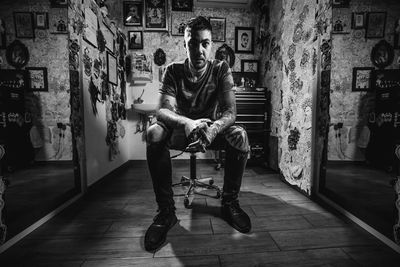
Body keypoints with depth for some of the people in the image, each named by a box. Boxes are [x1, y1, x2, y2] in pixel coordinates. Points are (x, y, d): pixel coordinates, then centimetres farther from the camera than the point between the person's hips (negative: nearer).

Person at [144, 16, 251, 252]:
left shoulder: (221, 69, -8)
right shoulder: (173, 71, -9)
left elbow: (230, 111, -19)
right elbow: (163, 111, -23)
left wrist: (214, 127, -43)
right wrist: (187, 123, -45)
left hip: (211, 128, 1)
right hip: (180, 129, 0)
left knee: (240, 136, -28)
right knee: (154, 133, -31)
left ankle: (230, 203, -7)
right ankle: (166, 210, -18)